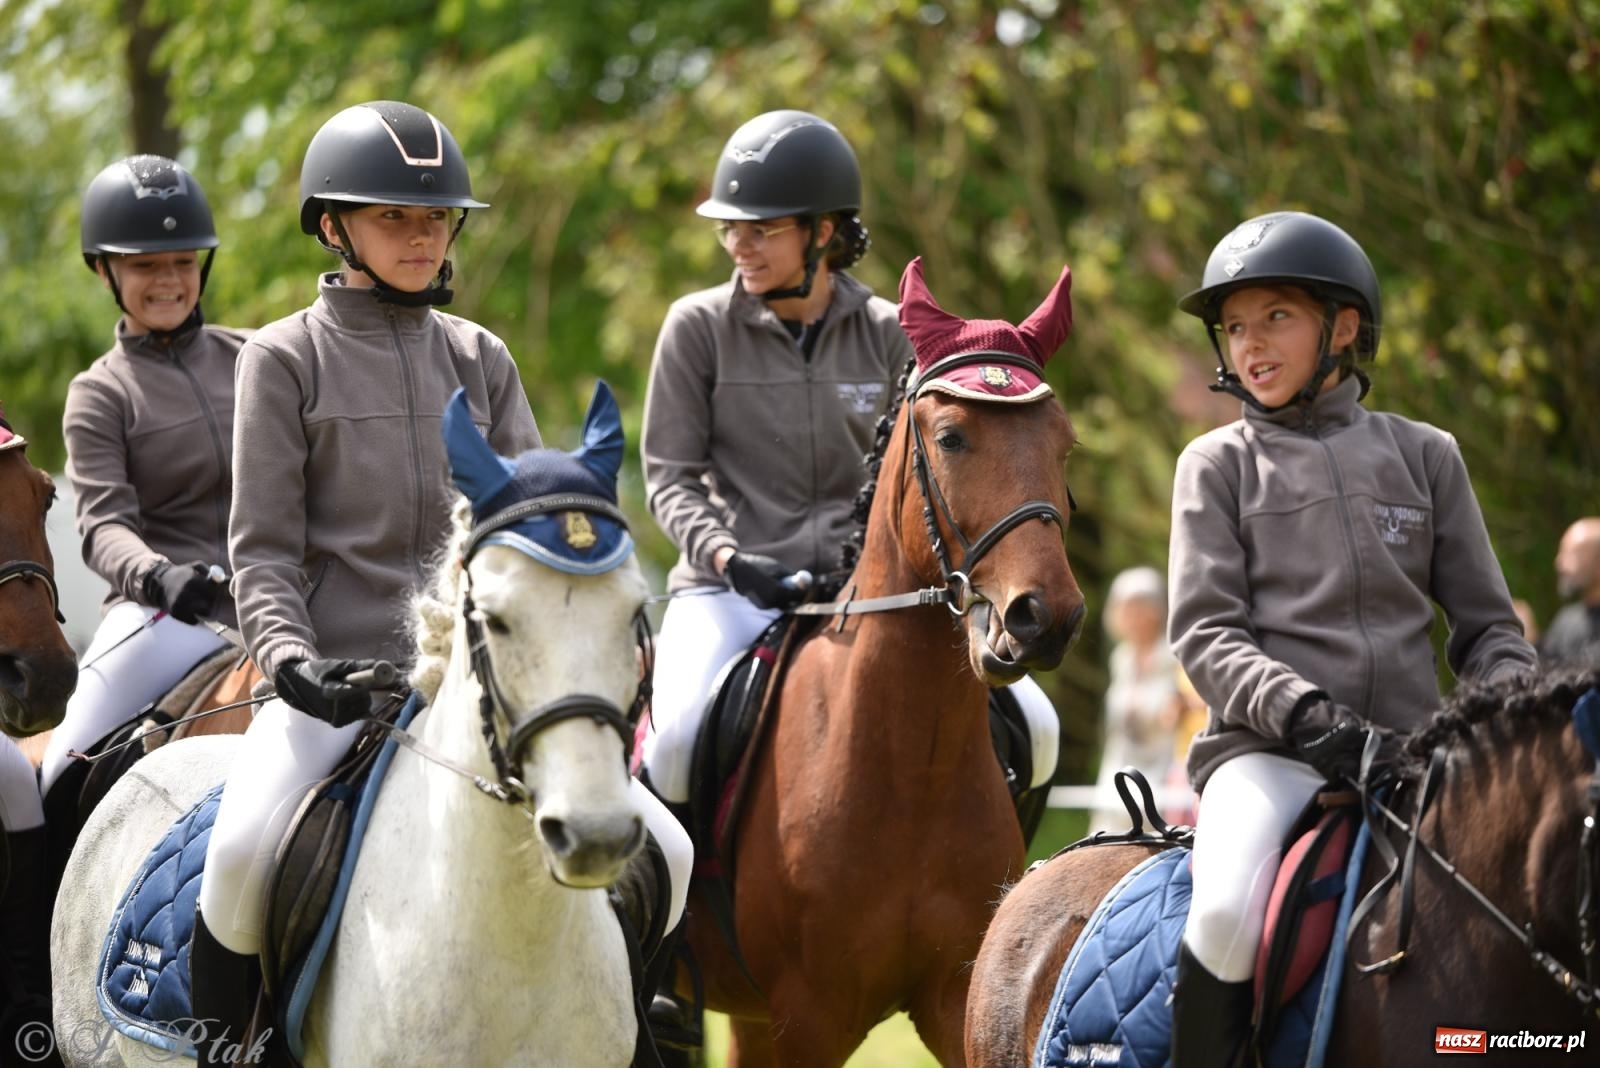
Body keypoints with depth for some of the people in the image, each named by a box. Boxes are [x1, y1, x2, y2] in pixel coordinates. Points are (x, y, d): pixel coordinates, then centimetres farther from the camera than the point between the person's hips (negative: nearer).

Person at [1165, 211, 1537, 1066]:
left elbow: (1485, 625, 16)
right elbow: (1205, 634, 0)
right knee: (1228, 913, -31)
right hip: (1268, 747, -2)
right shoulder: (1219, 464, 11)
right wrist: (1305, 714, -17)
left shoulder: (1424, 455, 16)